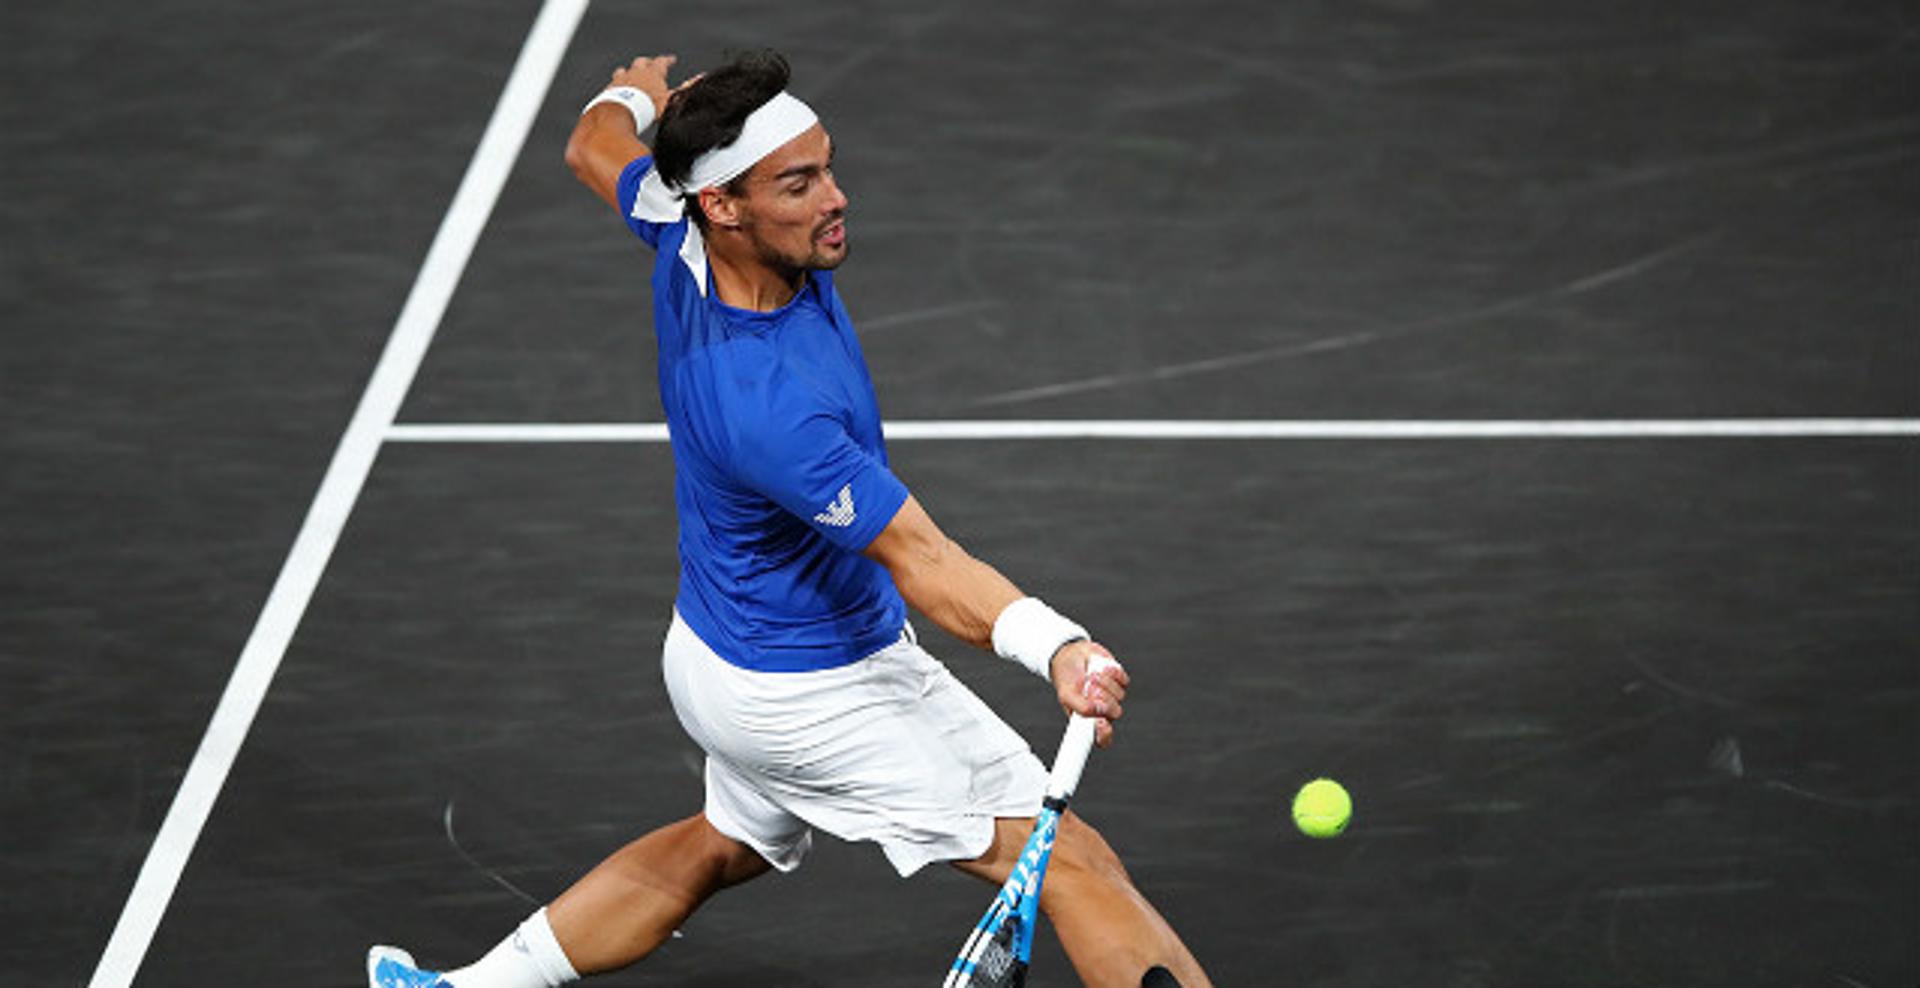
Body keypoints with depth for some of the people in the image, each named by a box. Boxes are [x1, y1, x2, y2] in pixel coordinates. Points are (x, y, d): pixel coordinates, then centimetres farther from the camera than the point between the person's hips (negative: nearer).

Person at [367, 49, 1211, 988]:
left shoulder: (688, 241, -13)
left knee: (729, 843, 35)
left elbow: (596, 149, 10)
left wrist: (633, 96, 33)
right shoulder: (769, 404, -39)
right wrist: (1056, 645, -54)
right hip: (823, 691, -9)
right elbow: (922, 564, -40)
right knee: (1074, 865, -8)